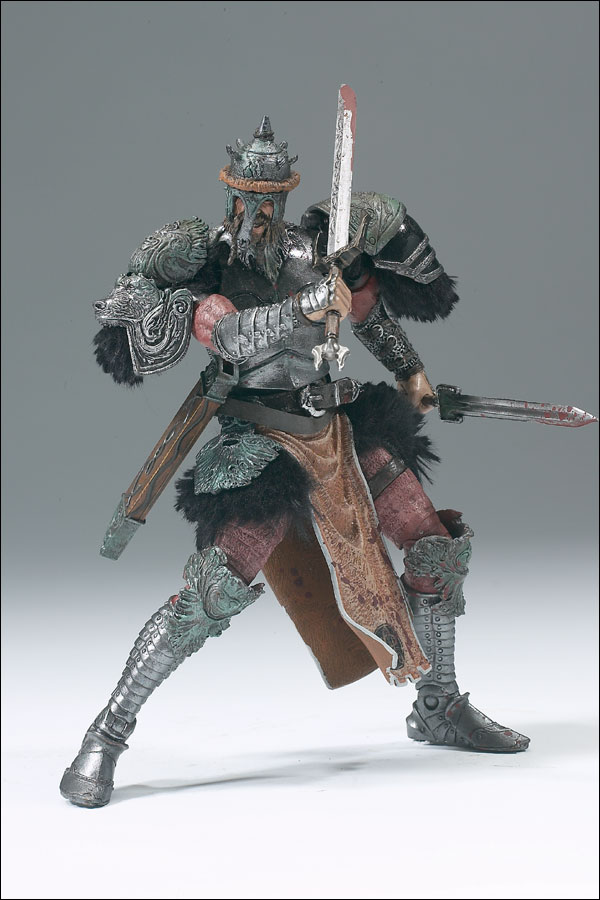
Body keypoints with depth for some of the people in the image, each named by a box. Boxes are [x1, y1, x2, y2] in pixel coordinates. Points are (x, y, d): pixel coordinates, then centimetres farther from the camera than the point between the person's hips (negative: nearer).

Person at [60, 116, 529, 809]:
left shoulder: (314, 253, 5)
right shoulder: (207, 270, -8)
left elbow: (365, 302, 24)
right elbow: (234, 337, -27)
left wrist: (407, 369, 27)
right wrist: (307, 306, -37)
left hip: (342, 432, 6)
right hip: (264, 445, -6)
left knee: (439, 548, 8)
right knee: (212, 592, -19)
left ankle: (440, 710, 27)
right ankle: (106, 738, -8)